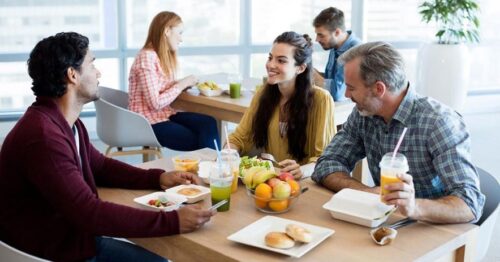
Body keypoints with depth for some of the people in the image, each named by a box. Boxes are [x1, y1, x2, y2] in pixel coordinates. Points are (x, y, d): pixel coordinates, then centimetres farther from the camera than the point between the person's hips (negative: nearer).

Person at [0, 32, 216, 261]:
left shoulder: (66, 122, 5)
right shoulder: (43, 135, -28)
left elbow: (100, 166, 16)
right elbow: (90, 213, -32)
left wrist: (158, 178, 1)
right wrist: (172, 221, -31)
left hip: (76, 238, 9)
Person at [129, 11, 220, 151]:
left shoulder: (165, 56, 11)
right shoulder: (147, 57, -18)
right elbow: (155, 103, -21)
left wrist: (183, 84, -5)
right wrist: (182, 84, -14)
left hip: (165, 114, 8)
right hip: (149, 121, -8)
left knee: (209, 123, -14)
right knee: (198, 142, -14)